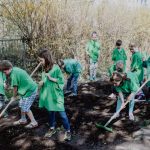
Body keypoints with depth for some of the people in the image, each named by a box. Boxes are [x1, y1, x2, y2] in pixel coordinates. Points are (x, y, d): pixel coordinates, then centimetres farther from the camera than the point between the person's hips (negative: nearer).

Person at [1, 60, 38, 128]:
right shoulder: (15, 69, 7)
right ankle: (23, 120, 34)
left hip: (30, 91, -10)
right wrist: (16, 94, 9)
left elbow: (15, 88, -13)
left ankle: (33, 122, 10)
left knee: (25, 108, -2)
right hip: (29, 89, 10)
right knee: (21, 104, 18)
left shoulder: (13, 74, -21)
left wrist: (14, 96, 4)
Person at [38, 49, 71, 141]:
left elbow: (62, 80, -14)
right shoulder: (45, 69, 4)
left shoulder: (56, 68, -16)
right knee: (51, 112, 19)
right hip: (48, 95, 7)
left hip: (56, 95, -7)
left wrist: (51, 78, -22)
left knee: (62, 113, -1)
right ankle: (52, 129, 35)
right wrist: (42, 83, -4)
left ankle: (68, 131, 13)